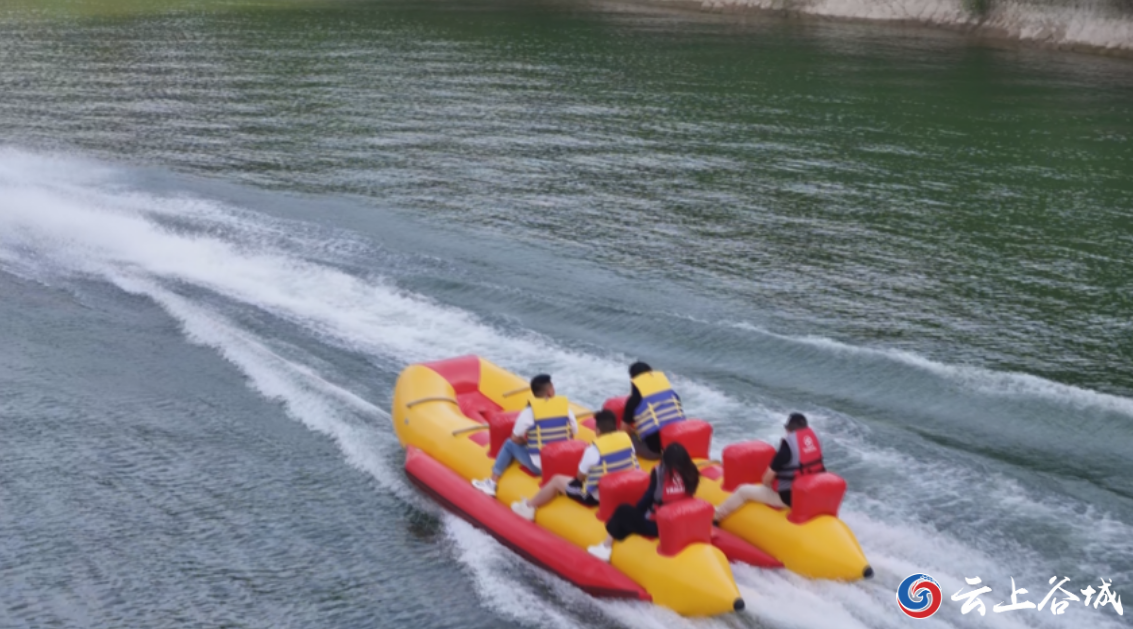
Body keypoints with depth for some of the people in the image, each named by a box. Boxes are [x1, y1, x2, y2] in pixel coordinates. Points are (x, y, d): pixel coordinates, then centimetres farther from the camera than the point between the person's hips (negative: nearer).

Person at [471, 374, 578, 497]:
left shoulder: (529, 412, -10)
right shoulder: (566, 406, -2)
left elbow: (515, 439, -1)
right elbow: (573, 434, 9)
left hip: (540, 466, -3)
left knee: (510, 444, 17)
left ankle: (492, 483, 14)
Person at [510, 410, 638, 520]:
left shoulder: (594, 449, -22)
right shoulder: (626, 438, -5)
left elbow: (580, 476, -8)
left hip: (598, 495, -7)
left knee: (557, 480, 12)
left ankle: (528, 507, 29)